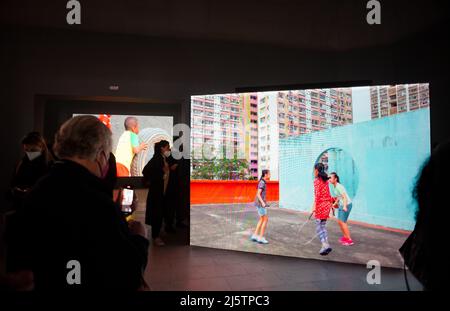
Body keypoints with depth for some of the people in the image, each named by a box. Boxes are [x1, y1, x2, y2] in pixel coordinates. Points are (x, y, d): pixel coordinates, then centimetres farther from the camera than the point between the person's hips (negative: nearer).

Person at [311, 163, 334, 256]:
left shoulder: (317, 180, -11)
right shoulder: (325, 180, 12)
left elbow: (317, 195, -18)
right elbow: (327, 194, 16)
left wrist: (314, 206, -19)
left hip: (321, 205, -8)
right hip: (327, 204, 8)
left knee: (319, 227, -1)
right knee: (323, 226, 14)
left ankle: (325, 245, -11)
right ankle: (325, 246, 15)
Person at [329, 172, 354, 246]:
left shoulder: (339, 187, -20)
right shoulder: (334, 187, 8)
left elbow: (344, 197, -27)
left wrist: (344, 206, -36)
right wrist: (335, 203, 27)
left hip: (346, 205, -9)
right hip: (341, 205, 9)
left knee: (342, 222, -8)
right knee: (339, 221, 13)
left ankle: (349, 240, 0)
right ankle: (345, 237, 27)